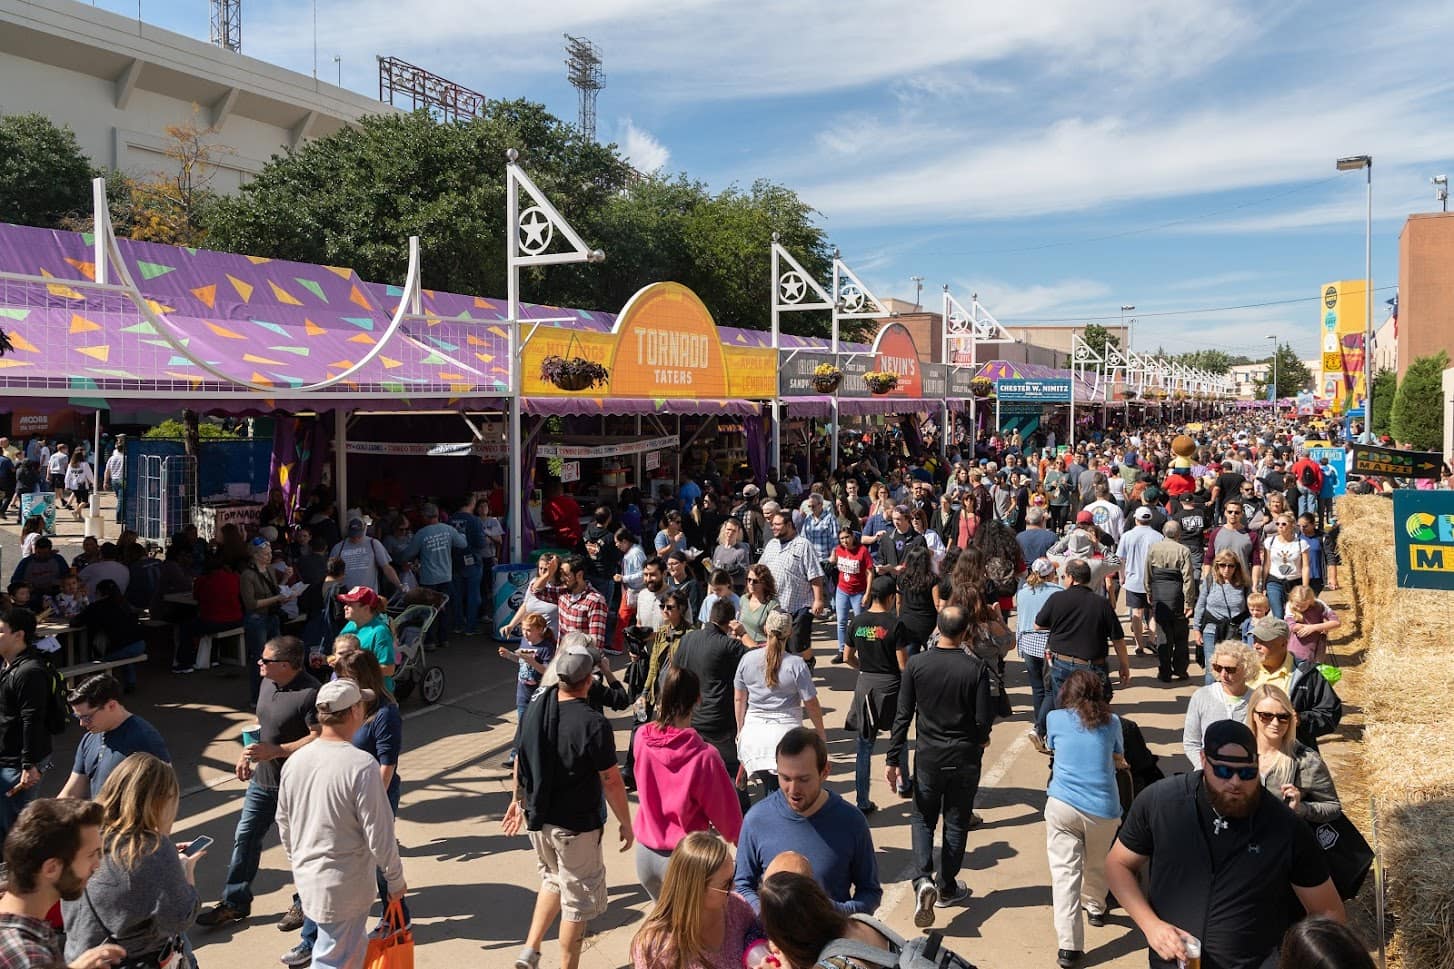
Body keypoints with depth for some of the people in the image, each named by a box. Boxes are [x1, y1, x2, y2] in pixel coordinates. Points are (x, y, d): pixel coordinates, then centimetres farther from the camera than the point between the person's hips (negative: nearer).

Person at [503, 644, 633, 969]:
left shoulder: (536, 707, -5)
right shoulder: (593, 723, -23)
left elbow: (520, 759, 7)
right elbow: (611, 781, -18)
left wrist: (518, 800, 22)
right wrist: (625, 823, -5)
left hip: (537, 820, 6)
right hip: (576, 826, -6)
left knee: (552, 881, 28)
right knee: (578, 899, 11)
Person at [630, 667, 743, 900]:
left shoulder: (641, 738, -9)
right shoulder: (705, 756, -21)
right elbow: (725, 810, -9)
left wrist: (661, 715, 6)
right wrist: (741, 840, 11)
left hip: (645, 853, 5)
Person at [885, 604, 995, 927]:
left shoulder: (916, 664, -10)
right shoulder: (976, 667, -13)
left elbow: (903, 716, -8)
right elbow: (984, 718, -10)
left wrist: (894, 760, -2)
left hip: (928, 757, 0)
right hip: (965, 758, 0)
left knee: (923, 819, 15)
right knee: (956, 823, 16)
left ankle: (923, 879, -6)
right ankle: (947, 888, 26)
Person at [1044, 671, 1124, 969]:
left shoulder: (1055, 718, 5)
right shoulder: (1111, 721, 6)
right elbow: (1119, 761, 19)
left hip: (1063, 804, -2)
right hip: (1103, 808, 2)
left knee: (1064, 871, -2)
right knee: (1097, 865, 24)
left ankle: (1069, 944, -10)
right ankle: (1095, 907, 49)